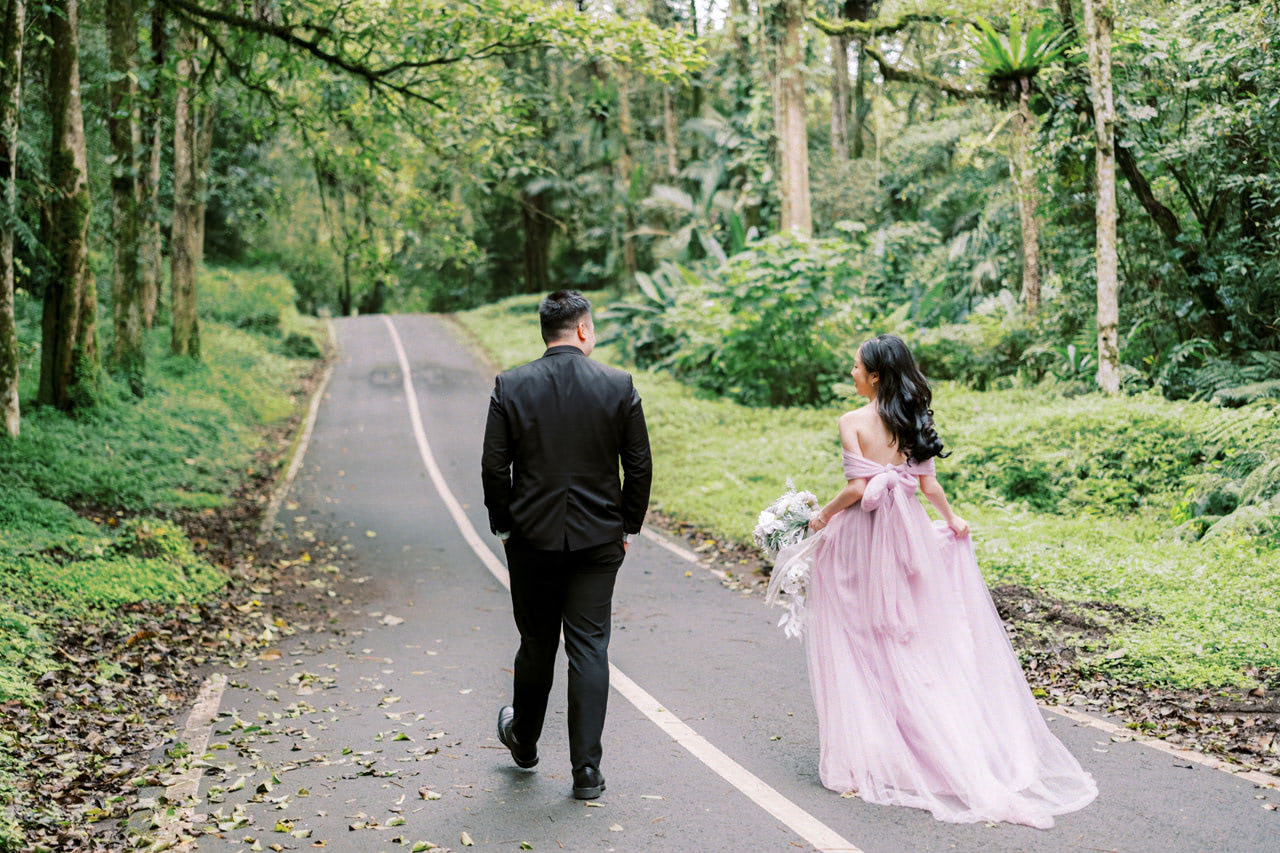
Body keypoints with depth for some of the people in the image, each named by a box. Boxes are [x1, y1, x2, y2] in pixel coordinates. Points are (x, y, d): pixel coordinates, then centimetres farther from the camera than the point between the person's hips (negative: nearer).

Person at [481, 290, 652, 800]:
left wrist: (503, 527, 9)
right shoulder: (619, 386, -5)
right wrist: (628, 527, 10)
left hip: (532, 537, 1)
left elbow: (494, 467, -4)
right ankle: (587, 771, 4)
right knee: (589, 649, 3)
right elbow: (639, 466, -2)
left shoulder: (511, 387, -5)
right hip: (598, 539, -1)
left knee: (537, 644, 17)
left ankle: (524, 740, 39)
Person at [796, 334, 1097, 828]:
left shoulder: (854, 422, -12)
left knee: (866, 643, 4)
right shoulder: (914, 420, 4)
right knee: (921, 640, 13)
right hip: (908, 530, 5)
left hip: (863, 534, -5)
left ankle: (870, 754, 9)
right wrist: (950, 519, 20)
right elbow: (928, 484, 4)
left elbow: (859, 487, -17)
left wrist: (824, 515, -2)